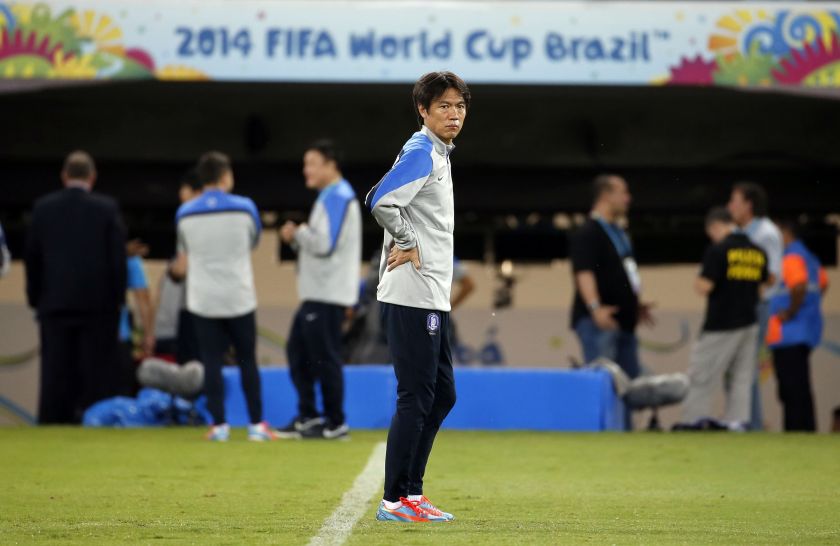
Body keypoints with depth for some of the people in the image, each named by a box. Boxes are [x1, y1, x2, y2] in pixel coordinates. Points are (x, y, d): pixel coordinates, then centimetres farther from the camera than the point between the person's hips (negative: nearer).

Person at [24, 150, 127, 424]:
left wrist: (35, 298, 12)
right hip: (98, 301, -2)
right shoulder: (107, 208, -3)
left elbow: (32, 257, 5)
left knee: (56, 372, 3)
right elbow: (118, 256, -3)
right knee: (99, 370, 1)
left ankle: (52, 422, 2)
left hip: (55, 301, 2)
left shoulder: (43, 207, 2)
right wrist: (118, 297, 4)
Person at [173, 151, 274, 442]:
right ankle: (256, 424, 9)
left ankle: (219, 425, 1)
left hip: (203, 300, 1)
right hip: (239, 297, -1)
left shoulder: (185, 213, -1)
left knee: (212, 363, 4)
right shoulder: (244, 208, -5)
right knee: (247, 361, 9)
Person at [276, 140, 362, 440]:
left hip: (328, 296, -11)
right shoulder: (331, 197, 19)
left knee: (324, 357, -6)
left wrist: (298, 232, -8)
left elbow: (325, 244, -23)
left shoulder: (337, 197, -13)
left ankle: (335, 423, -1)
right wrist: (296, 238, 7)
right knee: (298, 350, 13)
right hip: (317, 293, 11)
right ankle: (308, 416, 17)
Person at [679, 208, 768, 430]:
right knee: (741, 379, 8)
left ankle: (692, 421, -3)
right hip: (749, 324, 6)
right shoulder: (758, 253, 8)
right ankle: (738, 422, 2)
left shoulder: (718, 250, -12)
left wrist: (698, 283, 5)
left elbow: (704, 287, -16)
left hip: (720, 326, -6)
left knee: (701, 378, -1)